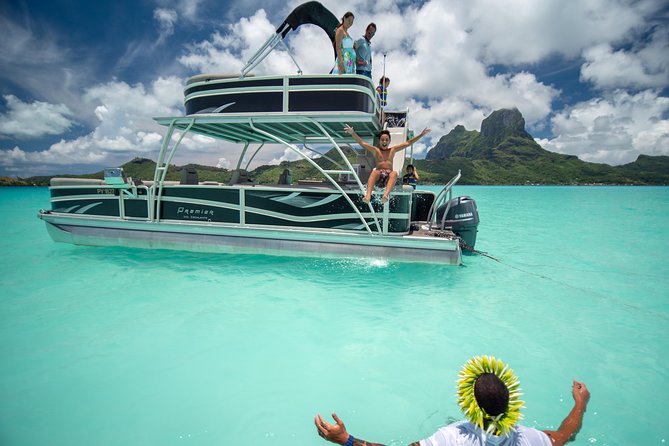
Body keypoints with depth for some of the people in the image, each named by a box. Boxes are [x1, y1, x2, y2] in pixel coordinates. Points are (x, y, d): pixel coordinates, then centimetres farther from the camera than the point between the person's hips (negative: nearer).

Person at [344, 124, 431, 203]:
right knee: (374, 172, -35)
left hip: (389, 175, 1)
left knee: (394, 173, -33)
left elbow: (407, 143, 22)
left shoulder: (393, 150, 23)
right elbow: (362, 143, 8)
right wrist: (353, 133, -4)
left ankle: (386, 194, -59)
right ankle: (368, 195, -57)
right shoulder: (376, 150, 16)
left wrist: (421, 135, 18)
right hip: (378, 175, -1)